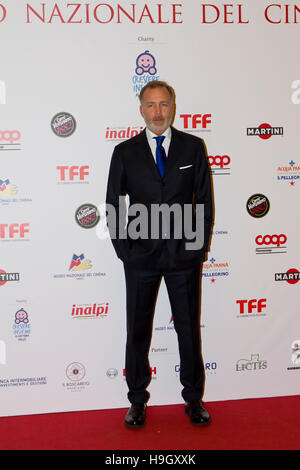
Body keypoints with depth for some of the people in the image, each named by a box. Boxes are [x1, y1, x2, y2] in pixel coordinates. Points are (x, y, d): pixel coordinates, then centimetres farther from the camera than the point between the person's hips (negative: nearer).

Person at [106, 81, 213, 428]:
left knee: (189, 328, 9)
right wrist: (123, 249, -1)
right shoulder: (125, 152, 4)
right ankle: (137, 399, 24)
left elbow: (204, 199, 5)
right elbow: (113, 204, 6)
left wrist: (200, 246, -1)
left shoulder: (193, 147, 4)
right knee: (137, 330, 8)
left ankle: (193, 398, 25)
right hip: (141, 255, 0)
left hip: (184, 255, 0)